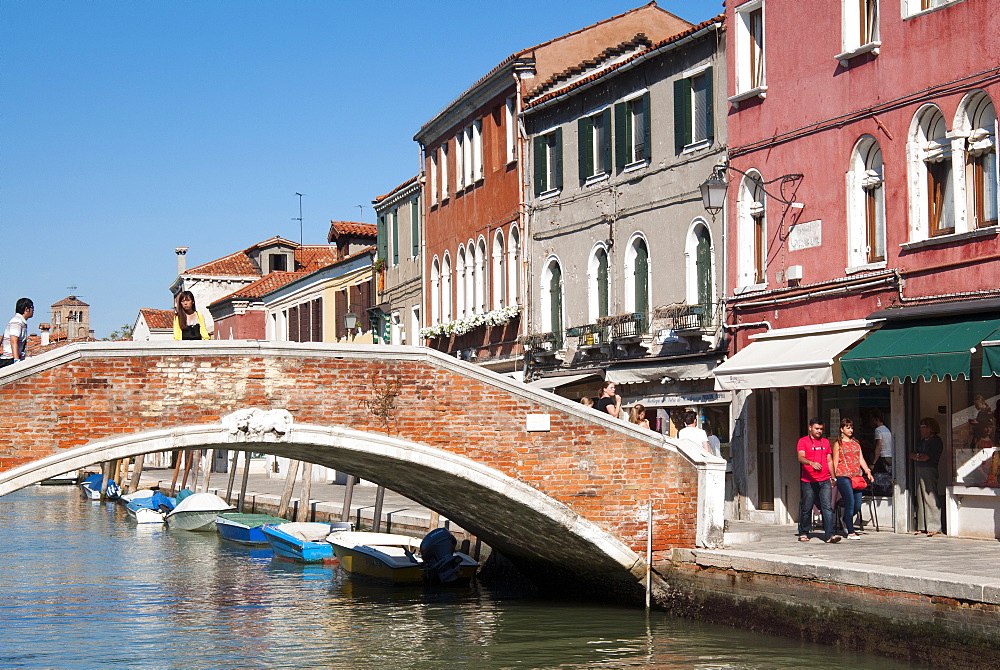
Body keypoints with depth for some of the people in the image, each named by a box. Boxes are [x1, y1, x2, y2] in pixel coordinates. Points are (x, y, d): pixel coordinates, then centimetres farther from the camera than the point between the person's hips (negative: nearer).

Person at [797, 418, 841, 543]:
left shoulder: (825, 442, 17)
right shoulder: (803, 442, 1)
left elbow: (829, 461, 21)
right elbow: (801, 457, -15)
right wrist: (812, 463, -34)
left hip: (824, 481, 3)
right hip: (808, 481, -3)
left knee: (827, 507, -8)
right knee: (806, 508, 4)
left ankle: (829, 535, -14)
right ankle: (803, 534, 20)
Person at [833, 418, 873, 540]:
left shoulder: (856, 443, 19)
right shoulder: (838, 444, 4)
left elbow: (861, 459, 16)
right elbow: (835, 462, 1)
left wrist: (867, 471, 1)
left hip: (856, 476, 6)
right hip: (844, 476, -6)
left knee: (857, 505, 3)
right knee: (850, 504, -10)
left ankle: (845, 520, 32)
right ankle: (851, 532, -4)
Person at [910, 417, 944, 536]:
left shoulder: (935, 441, -7)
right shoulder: (922, 441, 22)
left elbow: (925, 457, -14)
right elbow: (912, 455, 16)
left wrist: (916, 456, 3)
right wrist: (919, 456, -4)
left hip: (929, 471, -9)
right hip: (919, 472, 9)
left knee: (930, 498, -10)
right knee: (921, 499, 8)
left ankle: (935, 528, -9)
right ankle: (922, 527, 11)